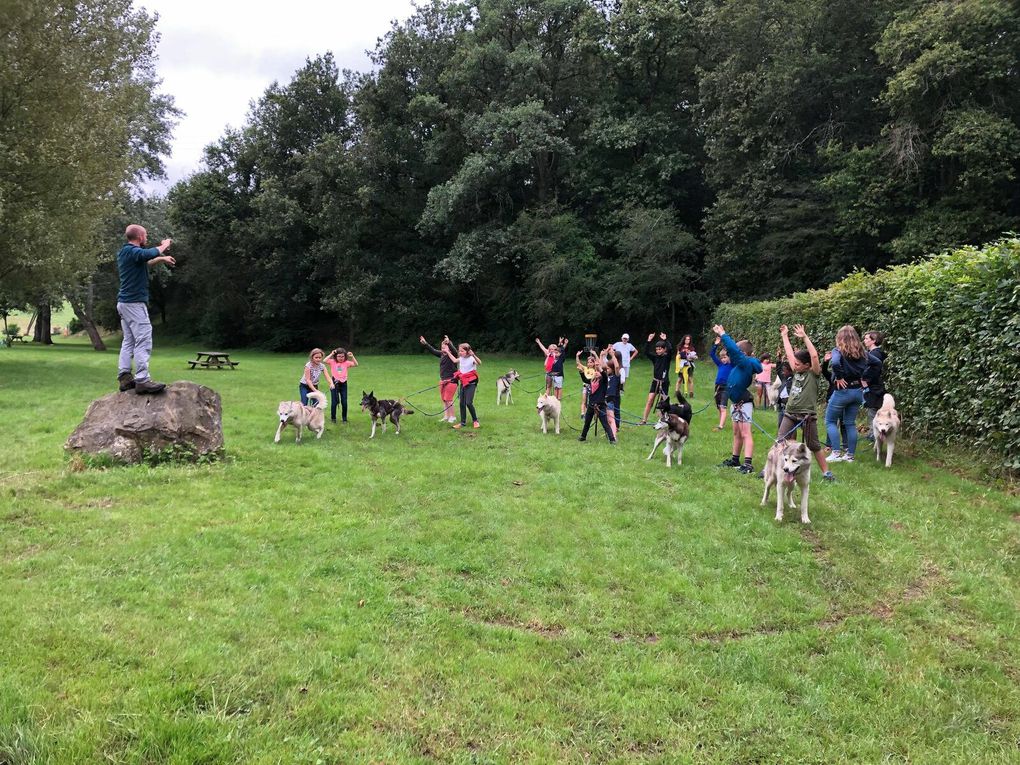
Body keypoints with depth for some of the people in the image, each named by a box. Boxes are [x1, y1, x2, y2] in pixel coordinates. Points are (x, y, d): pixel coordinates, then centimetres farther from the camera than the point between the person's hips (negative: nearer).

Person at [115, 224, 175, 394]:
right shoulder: (132, 251, -14)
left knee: (129, 341, 10)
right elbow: (150, 253, -32)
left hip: (124, 303, 10)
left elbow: (143, 263, 34)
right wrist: (165, 245, -14)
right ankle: (142, 380, -16)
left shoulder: (124, 252, 17)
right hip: (134, 303, -10)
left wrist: (161, 259, 31)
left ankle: (124, 377, 8)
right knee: (143, 341, -12)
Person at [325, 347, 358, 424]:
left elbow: (356, 364, -6)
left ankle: (344, 418, 18)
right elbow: (325, 361, -16)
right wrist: (331, 354, -14)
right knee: (334, 402, 3)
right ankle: (333, 418, 17)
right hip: (334, 383, -1)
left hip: (343, 383, 1)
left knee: (344, 402, 3)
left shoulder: (346, 363, 3)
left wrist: (352, 356, -15)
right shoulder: (332, 362, -1)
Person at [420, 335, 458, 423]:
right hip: (443, 380, 8)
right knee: (444, 399, 12)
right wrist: (425, 343, 14)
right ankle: (446, 417, 21)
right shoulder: (442, 354, 7)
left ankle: (452, 417, 5)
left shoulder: (452, 355, -12)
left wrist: (449, 343, -49)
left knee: (448, 399, -6)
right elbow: (433, 350, 17)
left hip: (451, 380, -8)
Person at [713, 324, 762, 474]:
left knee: (745, 434, -14)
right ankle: (735, 460, 28)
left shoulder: (746, 363, -18)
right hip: (736, 403, 10)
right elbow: (732, 350, 20)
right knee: (737, 433, 18)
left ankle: (747, 464, -18)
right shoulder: (741, 364, 6)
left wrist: (723, 334, -21)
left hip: (744, 404, -10)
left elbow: (734, 350, -29)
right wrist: (722, 335, 14)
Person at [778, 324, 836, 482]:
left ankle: (826, 472, 17)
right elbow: (789, 353, 15)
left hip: (807, 415, -5)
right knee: (781, 443, 4)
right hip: (790, 413, 5)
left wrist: (804, 337, -19)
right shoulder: (796, 372, 10)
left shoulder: (813, 374, -6)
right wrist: (785, 336, 17)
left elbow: (814, 355, -20)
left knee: (814, 446, 4)